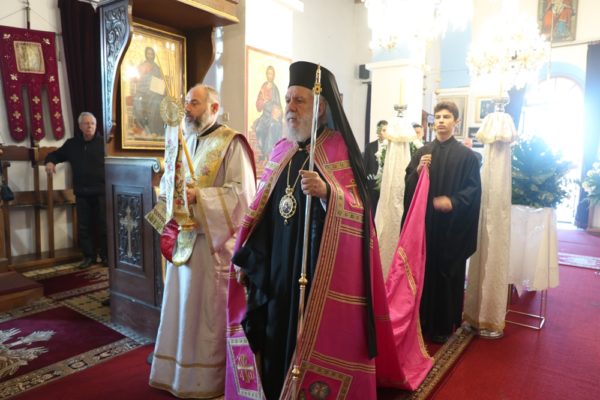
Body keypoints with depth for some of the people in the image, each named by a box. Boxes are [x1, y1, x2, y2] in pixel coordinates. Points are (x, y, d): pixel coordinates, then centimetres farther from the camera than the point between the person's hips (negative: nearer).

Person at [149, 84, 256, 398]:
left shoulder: (230, 143, -9)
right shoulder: (185, 142, 15)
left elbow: (241, 193, -17)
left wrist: (198, 196, -21)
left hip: (213, 241, -7)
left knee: (209, 310, 3)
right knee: (183, 306, 15)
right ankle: (180, 371, 32)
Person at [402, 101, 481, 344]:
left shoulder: (466, 155, 0)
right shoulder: (422, 153, 9)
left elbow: (473, 190, -5)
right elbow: (408, 185, 6)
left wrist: (453, 202, -22)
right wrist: (417, 171, -14)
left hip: (451, 227, -3)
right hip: (423, 224, 3)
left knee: (447, 274, 6)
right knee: (422, 272, 8)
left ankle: (444, 326, 22)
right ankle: (422, 321, 24)